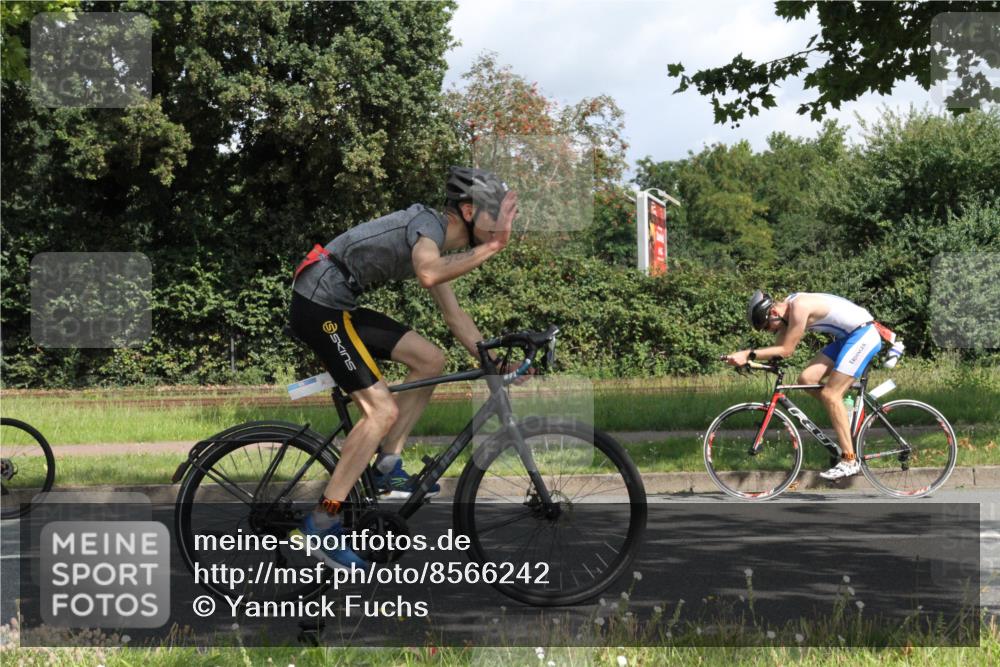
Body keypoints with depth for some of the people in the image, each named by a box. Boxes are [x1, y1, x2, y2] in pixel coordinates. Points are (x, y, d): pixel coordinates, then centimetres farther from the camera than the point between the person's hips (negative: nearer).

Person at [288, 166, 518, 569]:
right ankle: (322, 520, -10)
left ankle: (386, 468, 11)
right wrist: (492, 247, -36)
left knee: (430, 360, 8)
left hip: (339, 306, 10)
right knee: (382, 410, -14)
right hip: (318, 306, -10)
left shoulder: (440, 245, 16)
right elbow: (428, 274, -37)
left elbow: (454, 316, 22)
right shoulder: (428, 224, -14)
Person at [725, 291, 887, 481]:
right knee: (807, 379, 0)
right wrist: (745, 356, -6)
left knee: (830, 394, -13)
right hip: (847, 337, 9)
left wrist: (749, 354, -23)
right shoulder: (787, 309, 4)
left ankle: (849, 461, -12)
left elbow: (785, 350, -22)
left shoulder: (799, 307, -24)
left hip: (864, 334, -9)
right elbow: (778, 347, 6)